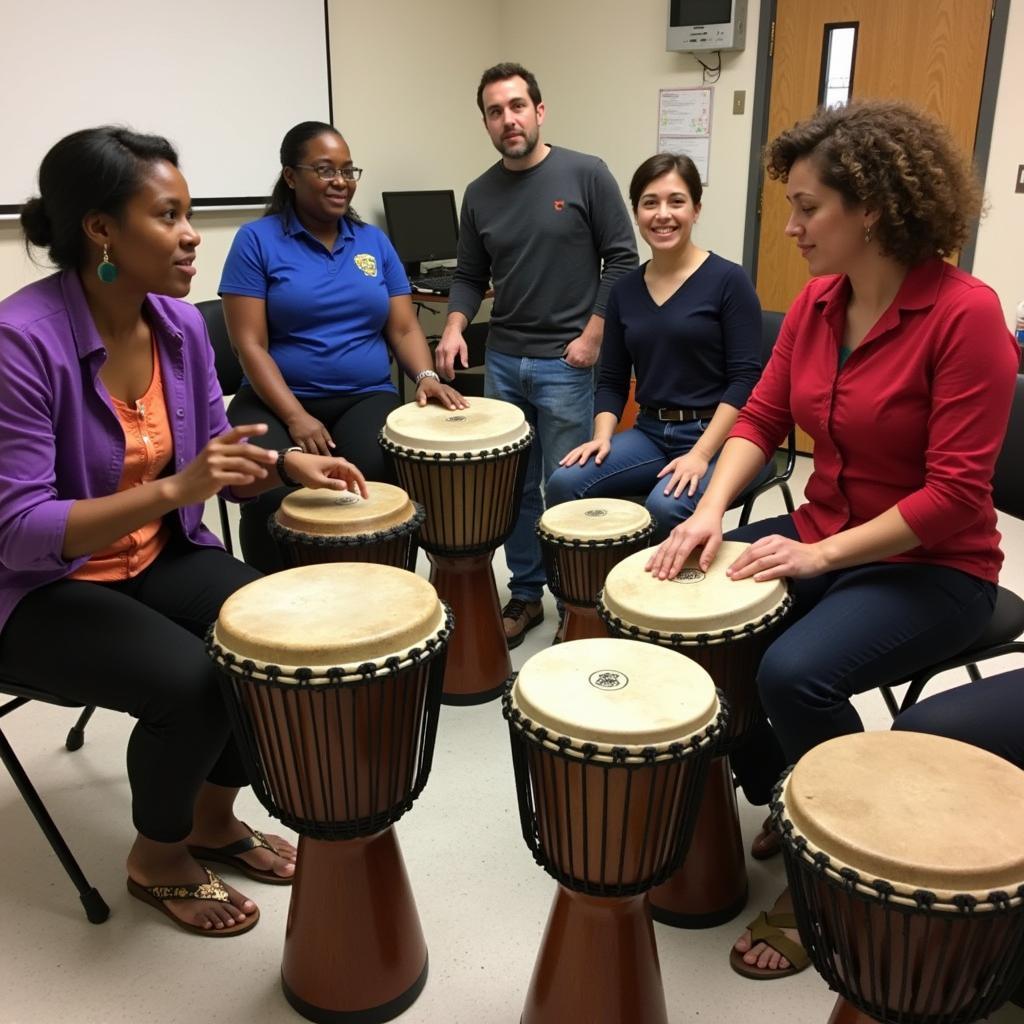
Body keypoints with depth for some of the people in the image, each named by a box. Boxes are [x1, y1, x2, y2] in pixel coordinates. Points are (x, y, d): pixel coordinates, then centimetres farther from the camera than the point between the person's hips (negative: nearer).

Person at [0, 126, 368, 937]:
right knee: (194, 682, -27)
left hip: (161, 557, 6)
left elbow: (214, 460, 8)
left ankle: (214, 820, 14)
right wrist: (173, 488, -36)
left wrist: (284, 464, -12)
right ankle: (157, 859, 6)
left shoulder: (181, 323, -4)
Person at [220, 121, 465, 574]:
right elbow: (250, 344, -6)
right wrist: (296, 417, -18)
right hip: (278, 401, -2)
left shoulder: (375, 242, 13)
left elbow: (404, 328, 10)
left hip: (366, 397, 2)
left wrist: (426, 377, -11)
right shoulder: (256, 240, 0)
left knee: (382, 489, -28)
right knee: (270, 496, -29)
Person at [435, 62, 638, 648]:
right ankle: (526, 593, 25)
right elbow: (471, 276, 13)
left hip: (567, 363, -5)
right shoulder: (480, 195, 8)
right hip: (503, 362, 5)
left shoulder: (586, 175, -5)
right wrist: (456, 327, -6)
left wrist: (593, 334, -11)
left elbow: (622, 259, -5)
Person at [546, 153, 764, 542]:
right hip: (649, 433, 5)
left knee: (664, 507, -33)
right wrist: (602, 436, -6)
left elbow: (745, 379, -11)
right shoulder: (625, 289, 8)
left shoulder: (728, 280, -7)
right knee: (564, 484, -19)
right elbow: (612, 380, 12)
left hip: (715, 436, -4)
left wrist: (701, 454, -20)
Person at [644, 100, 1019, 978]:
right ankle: (777, 796, 16)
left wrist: (823, 554, -23)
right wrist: (712, 509, -11)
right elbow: (762, 418, 5)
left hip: (932, 567, -7)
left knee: (796, 674, -29)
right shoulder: (817, 302, 1)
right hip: (820, 538, 7)